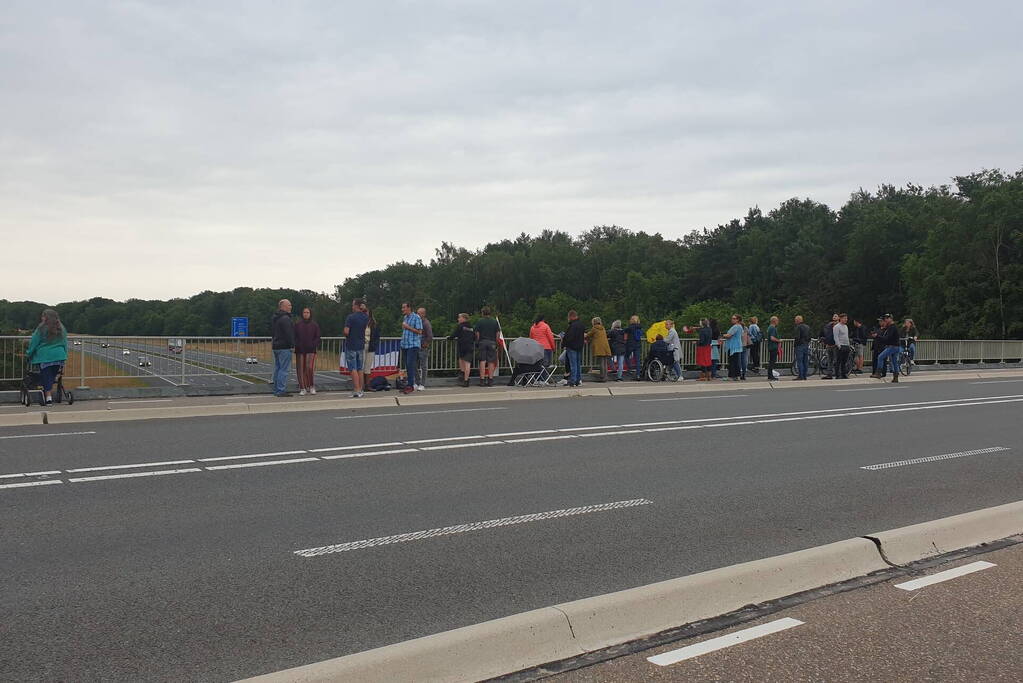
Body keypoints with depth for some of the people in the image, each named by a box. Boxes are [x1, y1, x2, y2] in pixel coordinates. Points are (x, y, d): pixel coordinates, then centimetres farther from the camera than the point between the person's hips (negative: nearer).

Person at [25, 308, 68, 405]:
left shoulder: (41, 329, -5)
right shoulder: (61, 329, 10)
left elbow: (33, 343, -1)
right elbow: (65, 344, 15)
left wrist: (28, 355, 9)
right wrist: (64, 356, 21)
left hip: (45, 357, -4)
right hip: (59, 357, 4)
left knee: (46, 378, 2)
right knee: (52, 377, 14)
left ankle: (48, 398, -1)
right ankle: (51, 396, 16)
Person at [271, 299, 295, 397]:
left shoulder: (275, 318, 18)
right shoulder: (285, 318, -15)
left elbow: (271, 329, 27)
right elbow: (288, 333, -20)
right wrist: (292, 344, -14)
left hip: (276, 347, 10)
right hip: (284, 347, -10)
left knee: (277, 369, 13)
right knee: (284, 369, -9)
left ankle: (276, 390, 17)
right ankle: (281, 391, -12)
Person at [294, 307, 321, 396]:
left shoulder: (315, 325, 7)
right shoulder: (297, 324, 11)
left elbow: (317, 338, 5)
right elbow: (295, 337, 9)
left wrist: (315, 346, -10)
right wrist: (296, 346, -6)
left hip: (311, 350, -2)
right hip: (300, 350, 2)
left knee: (310, 367, -15)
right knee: (301, 369, 0)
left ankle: (312, 386, 3)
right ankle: (303, 389, 7)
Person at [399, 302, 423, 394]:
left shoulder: (416, 317, -8)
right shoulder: (404, 317, 17)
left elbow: (419, 331, -13)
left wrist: (408, 327, -15)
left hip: (413, 345, -8)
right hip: (404, 345, 8)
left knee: (410, 365, -11)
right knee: (407, 366, 9)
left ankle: (411, 385, -10)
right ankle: (408, 384, 13)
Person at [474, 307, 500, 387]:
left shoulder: (479, 321, 1)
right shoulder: (495, 322, 7)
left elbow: (477, 333, -1)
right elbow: (497, 334, 5)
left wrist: (477, 342, 8)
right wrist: (496, 343, 12)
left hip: (482, 342, -1)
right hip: (492, 343, 1)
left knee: (482, 361, 0)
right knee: (491, 362, 3)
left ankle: (482, 380, -4)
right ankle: (490, 380, 3)